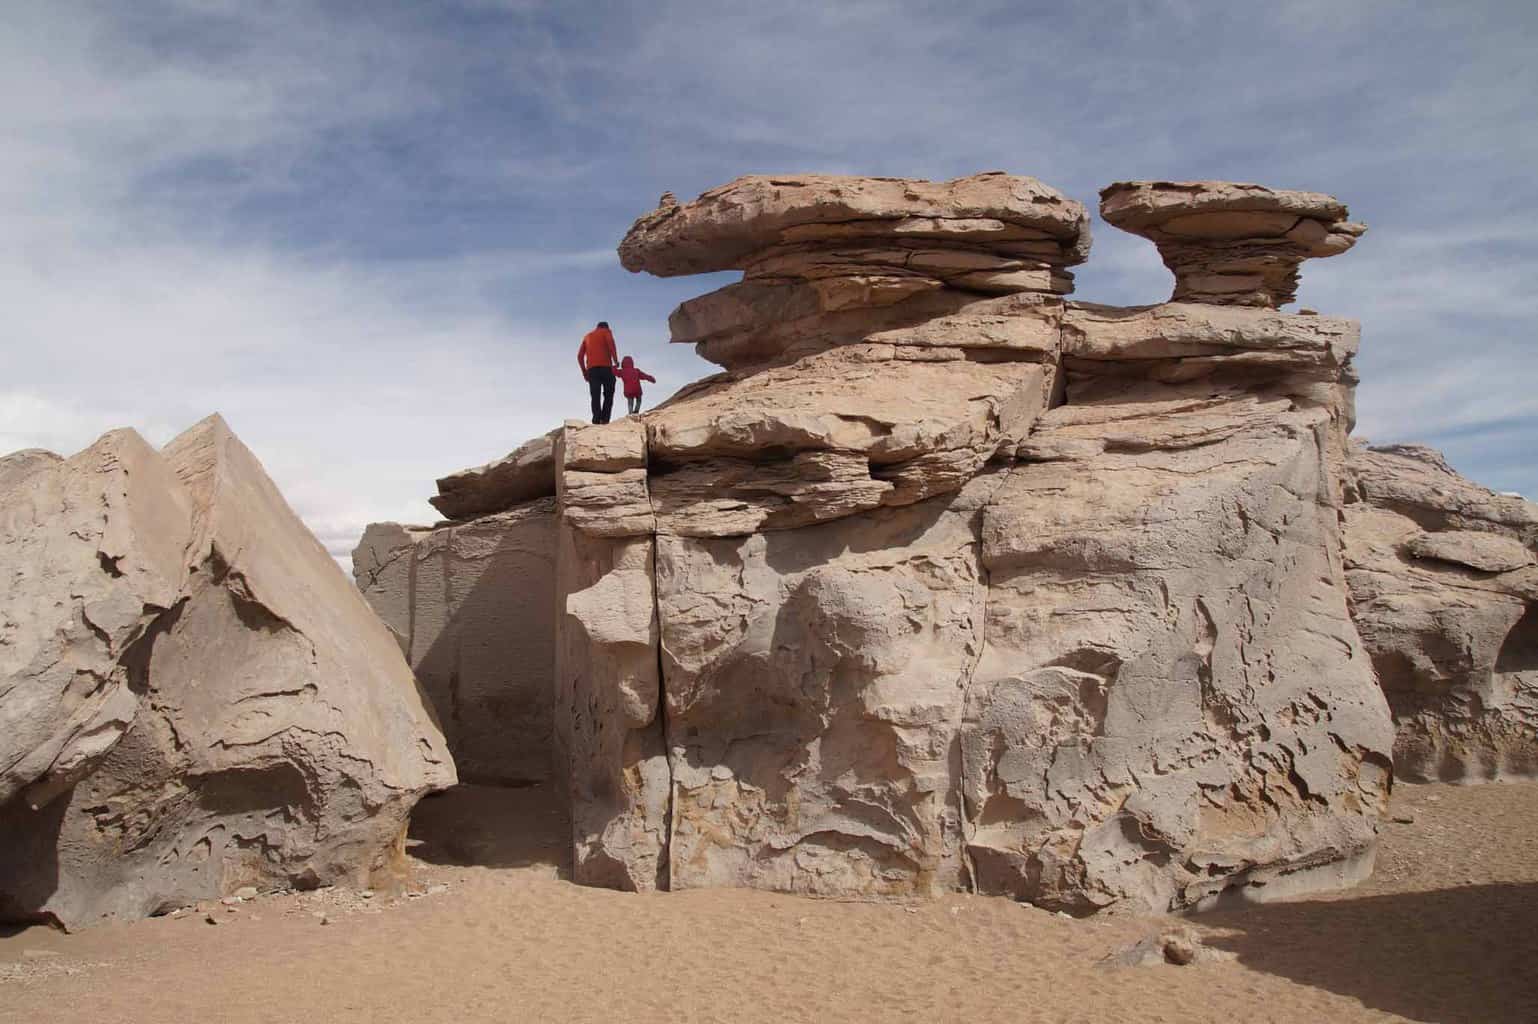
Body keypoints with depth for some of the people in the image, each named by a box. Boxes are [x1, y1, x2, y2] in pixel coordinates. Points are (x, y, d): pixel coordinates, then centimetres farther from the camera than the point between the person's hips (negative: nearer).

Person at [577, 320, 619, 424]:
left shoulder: (587, 336, 27)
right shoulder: (606, 332, 14)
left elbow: (580, 356, 18)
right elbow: (611, 343, -9)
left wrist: (584, 372, 20)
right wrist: (616, 360, -9)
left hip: (591, 369, 3)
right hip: (605, 367, -3)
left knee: (595, 396, -3)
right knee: (608, 394, 3)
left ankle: (597, 421, -18)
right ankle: (604, 419, -12)